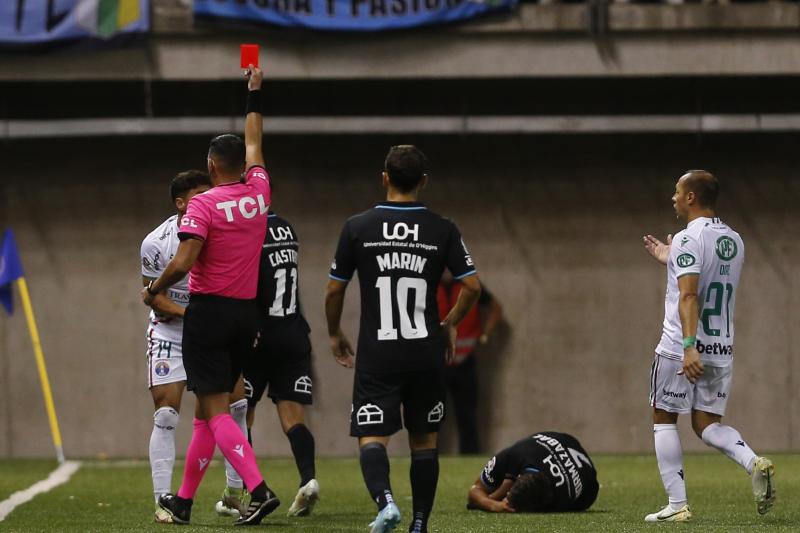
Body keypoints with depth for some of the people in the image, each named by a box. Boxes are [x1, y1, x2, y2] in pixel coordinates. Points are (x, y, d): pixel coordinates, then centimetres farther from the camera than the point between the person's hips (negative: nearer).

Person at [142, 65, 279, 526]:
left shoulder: (203, 205, -13)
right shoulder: (259, 193, 4)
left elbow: (182, 264, -21)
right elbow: (253, 144, 23)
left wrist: (153, 291, -3)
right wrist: (255, 94, 36)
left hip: (209, 312, -6)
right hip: (247, 314, 6)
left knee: (215, 411, -7)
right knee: (207, 410, 14)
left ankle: (259, 489, -24)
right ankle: (183, 500, 21)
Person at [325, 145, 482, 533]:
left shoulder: (358, 228, -2)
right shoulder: (442, 230, -1)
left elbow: (334, 289, 3)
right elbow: (472, 286, -2)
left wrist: (335, 334, 20)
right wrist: (450, 325, 16)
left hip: (376, 355, -1)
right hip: (426, 353, 2)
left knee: (371, 438, -3)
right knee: (424, 441, 14)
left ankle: (385, 500, -30)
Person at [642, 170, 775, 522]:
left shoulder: (688, 240, -13)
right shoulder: (734, 241, 12)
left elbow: (689, 296, -25)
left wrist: (689, 345, -33)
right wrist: (669, 261, 35)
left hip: (681, 349, -7)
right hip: (722, 349, 7)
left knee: (664, 420, 6)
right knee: (707, 424, 13)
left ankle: (677, 504, 0)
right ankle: (754, 463, -15)